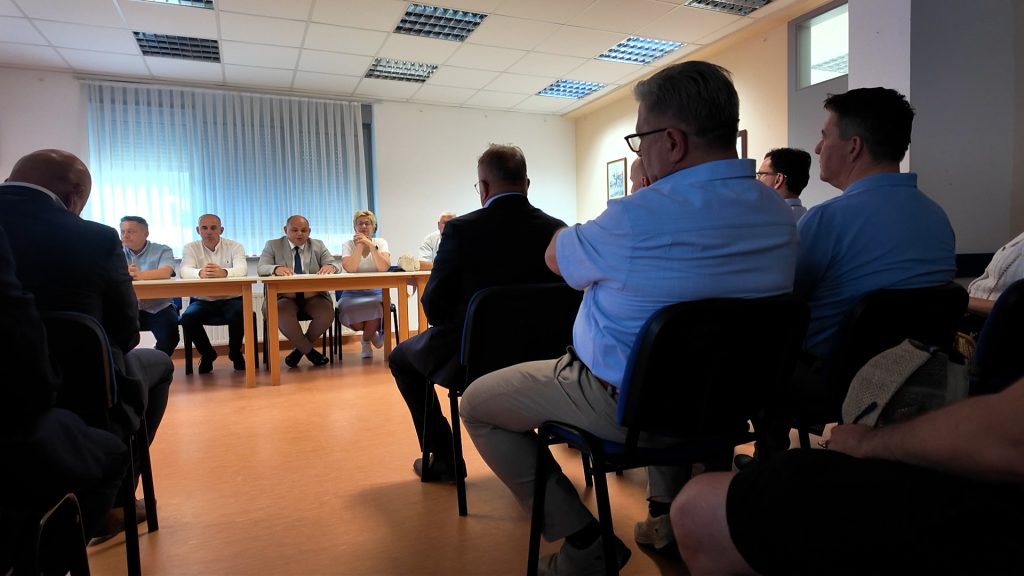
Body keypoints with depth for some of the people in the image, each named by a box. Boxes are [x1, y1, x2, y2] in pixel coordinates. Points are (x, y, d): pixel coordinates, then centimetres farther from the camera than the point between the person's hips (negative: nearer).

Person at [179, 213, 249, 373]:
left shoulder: (234, 246, 1)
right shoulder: (191, 248, 4)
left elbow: (242, 269, -20)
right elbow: (185, 271, -16)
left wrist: (224, 272, -44)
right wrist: (200, 273, -42)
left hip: (231, 298, -1)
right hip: (202, 300, 2)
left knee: (238, 315, -32)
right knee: (187, 318, -27)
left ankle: (235, 353, 0)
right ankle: (207, 354, 3)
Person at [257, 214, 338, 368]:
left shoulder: (318, 245, 13)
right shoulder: (273, 246, 8)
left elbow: (335, 266, 2)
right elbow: (260, 269, -6)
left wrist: (330, 267, -26)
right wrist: (276, 269, -31)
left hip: (313, 296, 2)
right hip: (284, 296, -1)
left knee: (327, 313, -29)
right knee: (282, 314, -34)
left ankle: (300, 349, -4)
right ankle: (309, 351, -12)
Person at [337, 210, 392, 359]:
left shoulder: (381, 243, 4)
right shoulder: (348, 244, 3)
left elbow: (384, 268, -15)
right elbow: (350, 269, -16)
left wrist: (371, 246, -21)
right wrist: (359, 246, -17)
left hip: (376, 292, 0)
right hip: (352, 293, 0)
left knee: (375, 308, -35)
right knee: (350, 312, -33)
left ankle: (366, 340, 0)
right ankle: (373, 334, 3)